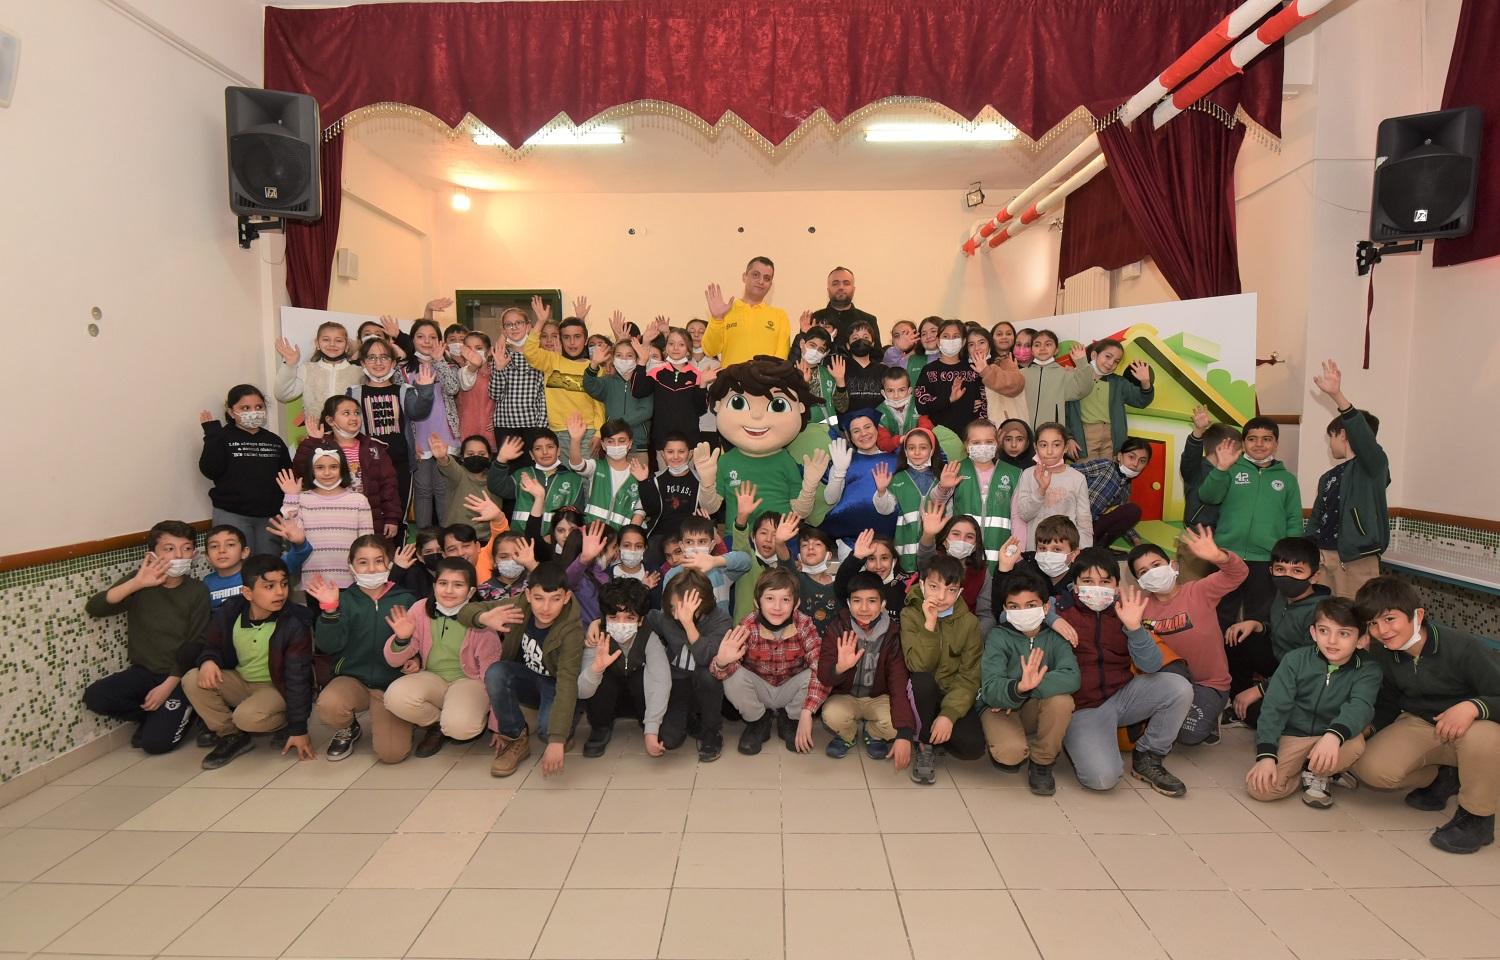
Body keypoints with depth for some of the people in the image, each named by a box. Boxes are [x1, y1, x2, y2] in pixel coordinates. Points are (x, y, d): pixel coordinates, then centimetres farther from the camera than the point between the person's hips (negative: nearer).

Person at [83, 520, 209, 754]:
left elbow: (195, 646, -10)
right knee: (94, 697, -21)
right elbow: (93, 608, -15)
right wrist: (136, 583, -27)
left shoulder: (197, 592, -9)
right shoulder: (139, 581, -2)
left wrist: (168, 685, -17)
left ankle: (179, 713, 16)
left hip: (178, 676, -4)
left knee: (156, 741, -17)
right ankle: (155, 716, 4)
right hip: (142, 671, 4)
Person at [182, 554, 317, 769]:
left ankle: (285, 725, 1)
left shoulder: (295, 623, -24)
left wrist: (298, 729, -20)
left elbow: (297, 678, -21)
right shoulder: (228, 612, -12)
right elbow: (211, 646, 8)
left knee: (247, 716, -33)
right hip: (239, 681, 6)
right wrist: (208, 660, -20)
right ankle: (231, 736, -2)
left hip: (276, 687, -5)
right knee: (192, 681, -18)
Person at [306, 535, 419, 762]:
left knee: (392, 753, -17)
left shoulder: (404, 599, -2)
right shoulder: (345, 599, 1)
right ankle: (347, 730, 6)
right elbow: (328, 645, -10)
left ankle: (380, 720, 21)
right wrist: (329, 609, -23)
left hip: (393, 684, -1)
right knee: (328, 704, -33)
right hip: (353, 678, 1)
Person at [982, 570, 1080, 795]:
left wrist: (1027, 689, -33)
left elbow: (1071, 677, -26)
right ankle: (1004, 754, 7)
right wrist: (1018, 688, -49)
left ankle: (1042, 762, -4)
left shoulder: (1054, 637, -7)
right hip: (998, 708, -2)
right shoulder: (998, 637, -14)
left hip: (1035, 710, 3)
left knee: (1062, 699, -30)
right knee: (1011, 751, -33)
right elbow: (990, 689, -27)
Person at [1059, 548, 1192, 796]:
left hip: (1123, 696, 5)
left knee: (1179, 687, -17)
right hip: (1083, 708, -5)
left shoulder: (1125, 612, 5)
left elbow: (1152, 666, -6)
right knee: (1103, 777, -27)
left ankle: (1147, 758, 3)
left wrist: (1134, 627, -23)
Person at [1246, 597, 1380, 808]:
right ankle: (1324, 772, 9)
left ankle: (1317, 775, -1)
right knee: (1259, 787, -22)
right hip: (1291, 737, 0)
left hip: (1333, 738, 0)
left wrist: (1334, 735, -49)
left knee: (1356, 743, -35)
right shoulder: (1296, 660, -8)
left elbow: (1360, 706, -27)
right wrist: (1266, 755, -23)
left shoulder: (1368, 670, -9)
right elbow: (1274, 708, -11)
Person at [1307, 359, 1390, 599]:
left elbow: (1363, 436, -22)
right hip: (1323, 558, 6)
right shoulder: (1328, 478, 19)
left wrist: (1337, 396, -35)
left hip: (1356, 560, -6)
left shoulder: (1374, 465, -1)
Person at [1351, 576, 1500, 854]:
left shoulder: (1464, 648, -25)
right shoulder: (1380, 652, -9)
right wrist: (1380, 743, 11)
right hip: (1417, 726, 4)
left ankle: (1476, 817, -13)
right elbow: (1387, 705, 7)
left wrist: (1473, 706, -44)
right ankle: (1441, 777, 12)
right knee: (1369, 766, -23)